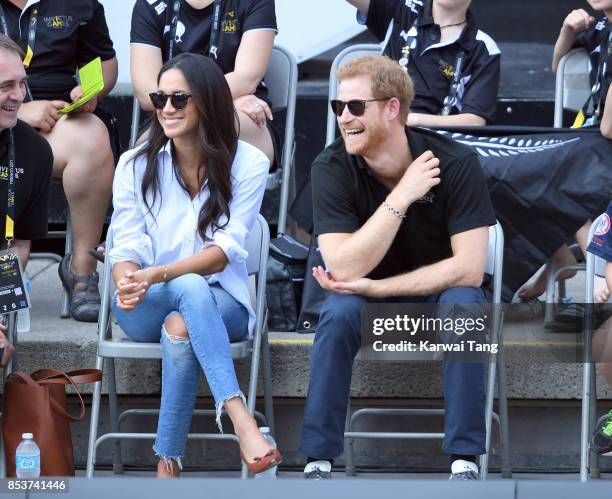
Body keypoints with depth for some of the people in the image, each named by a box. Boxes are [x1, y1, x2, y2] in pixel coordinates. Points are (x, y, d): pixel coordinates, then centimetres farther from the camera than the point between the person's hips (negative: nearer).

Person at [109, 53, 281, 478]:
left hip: (222, 302, -1)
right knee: (191, 289, -36)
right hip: (145, 308, 1)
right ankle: (242, 422, -52)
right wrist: (128, 282, -29)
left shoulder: (248, 164, -4)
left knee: (181, 327, -38)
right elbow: (127, 246, -3)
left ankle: (168, 467, -39)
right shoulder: (136, 165, 3)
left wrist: (158, 275, -28)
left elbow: (226, 249, -12)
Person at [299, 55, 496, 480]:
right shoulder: (332, 169, -19)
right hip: (369, 300, 1)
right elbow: (344, 269, -27)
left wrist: (374, 287, -27)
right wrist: (401, 196, -32)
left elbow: (468, 269, -25)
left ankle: (465, 460, -26)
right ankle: (318, 461, -22)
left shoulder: (456, 163, -21)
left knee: (462, 303, -33)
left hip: (439, 291, -1)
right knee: (338, 312, -31)